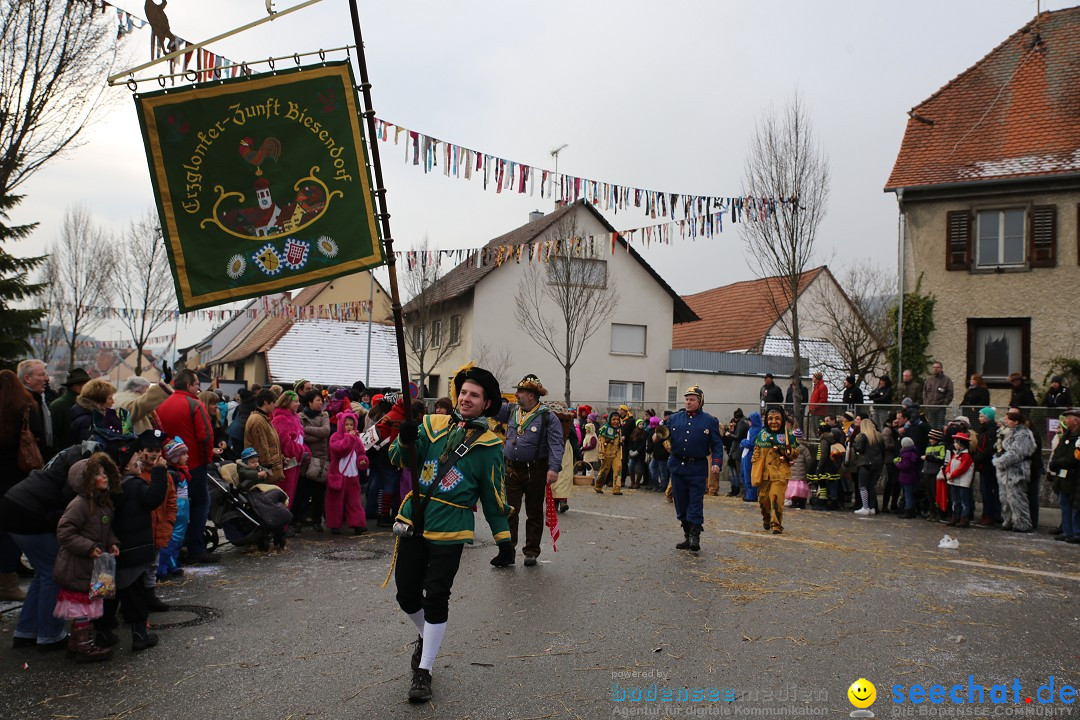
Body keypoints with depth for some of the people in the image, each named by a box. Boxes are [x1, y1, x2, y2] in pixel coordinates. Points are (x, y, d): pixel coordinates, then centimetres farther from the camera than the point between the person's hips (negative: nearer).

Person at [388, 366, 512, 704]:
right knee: (407, 594, 10)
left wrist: (504, 539, -1)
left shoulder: (489, 445, -2)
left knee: (436, 599, -5)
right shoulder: (433, 425, 4)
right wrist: (405, 441, -22)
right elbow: (399, 460, 0)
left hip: (449, 532, -3)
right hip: (413, 522, 3)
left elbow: (493, 497, 3)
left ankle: (424, 672, 10)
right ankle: (426, 637, 40)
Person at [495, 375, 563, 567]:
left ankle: (531, 552, 19)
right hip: (512, 469, 4)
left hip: (536, 471, -4)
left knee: (534, 513, 9)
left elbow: (556, 444, -13)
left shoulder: (547, 417, -8)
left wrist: (554, 468, -24)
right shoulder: (512, 410, 9)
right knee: (509, 511, 0)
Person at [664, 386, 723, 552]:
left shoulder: (709, 421, 2)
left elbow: (717, 444, 1)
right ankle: (687, 536, 19)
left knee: (696, 504, -6)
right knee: (681, 504, 9)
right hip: (677, 467, 4)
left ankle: (695, 537, -2)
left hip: (697, 469, -3)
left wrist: (716, 462, -13)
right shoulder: (674, 418, 9)